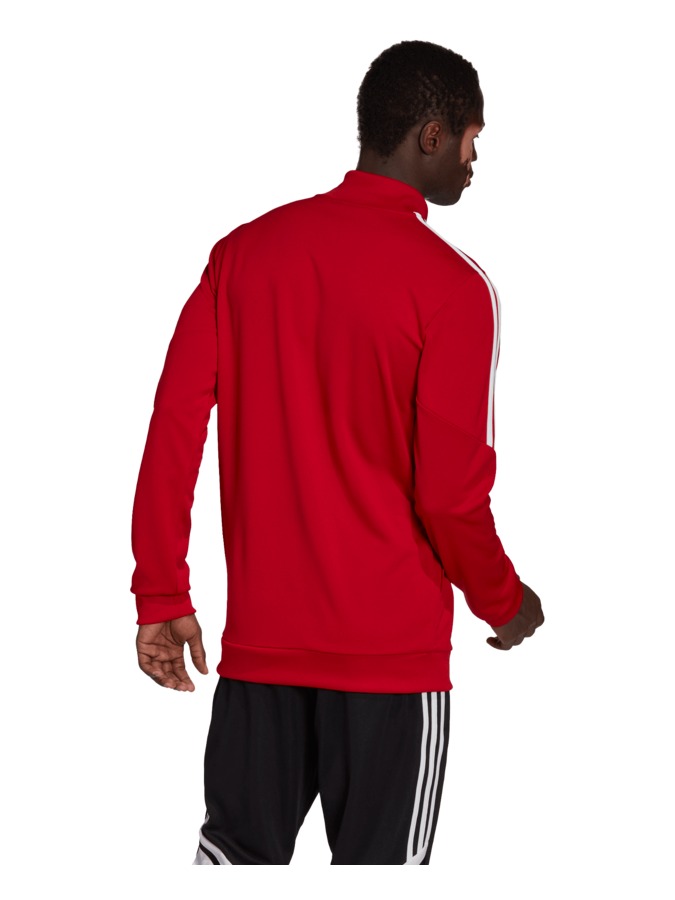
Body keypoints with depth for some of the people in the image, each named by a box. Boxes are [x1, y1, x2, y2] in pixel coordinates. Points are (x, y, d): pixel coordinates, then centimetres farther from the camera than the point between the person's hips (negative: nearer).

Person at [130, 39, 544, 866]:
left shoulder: (246, 249, 4)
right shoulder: (451, 286, -10)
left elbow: (173, 428, 0)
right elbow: (450, 491, -11)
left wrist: (161, 597, 5)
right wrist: (505, 604, 6)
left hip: (258, 636, 4)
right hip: (392, 646, -4)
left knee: (235, 853, 14)